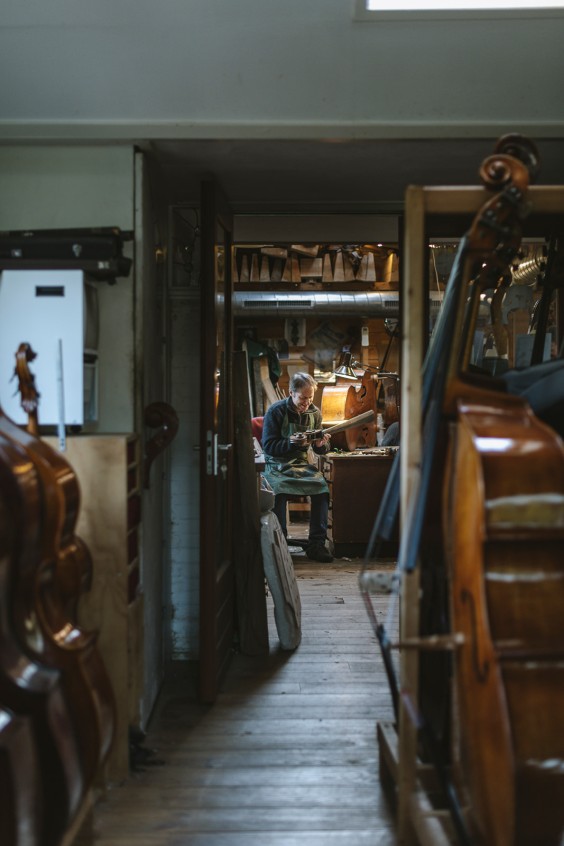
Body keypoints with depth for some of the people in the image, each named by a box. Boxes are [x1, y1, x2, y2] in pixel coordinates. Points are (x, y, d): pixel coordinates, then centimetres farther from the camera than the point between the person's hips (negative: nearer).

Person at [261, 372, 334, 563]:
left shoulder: (314, 412, 6)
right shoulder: (276, 411, -8)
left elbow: (320, 449, 13)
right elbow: (268, 445, -11)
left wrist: (321, 445, -12)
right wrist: (290, 443, -28)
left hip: (301, 463, 4)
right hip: (276, 465, -4)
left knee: (322, 487, -24)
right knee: (279, 490, -35)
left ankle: (316, 544, -18)